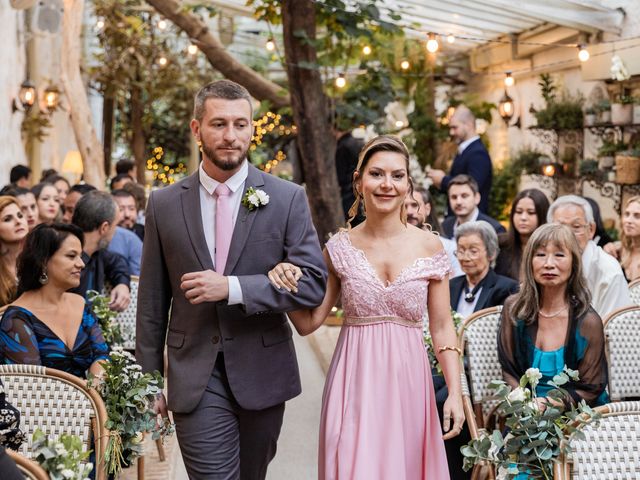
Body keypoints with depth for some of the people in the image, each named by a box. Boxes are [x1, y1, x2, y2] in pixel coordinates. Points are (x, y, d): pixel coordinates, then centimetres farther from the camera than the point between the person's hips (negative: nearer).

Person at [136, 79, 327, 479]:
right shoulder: (165, 204, 2)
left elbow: (313, 283, -8)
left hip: (262, 373, 1)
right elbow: (153, 301, 6)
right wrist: (149, 380, 6)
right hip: (195, 377, -1)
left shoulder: (287, 198, -2)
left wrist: (231, 288, -18)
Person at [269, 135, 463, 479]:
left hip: (408, 385, 0)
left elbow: (442, 328, 3)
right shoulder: (340, 247, 1)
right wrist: (286, 286, -14)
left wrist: (455, 393, -4)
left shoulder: (429, 247, 0)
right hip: (354, 384, 0)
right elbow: (308, 322, 3)